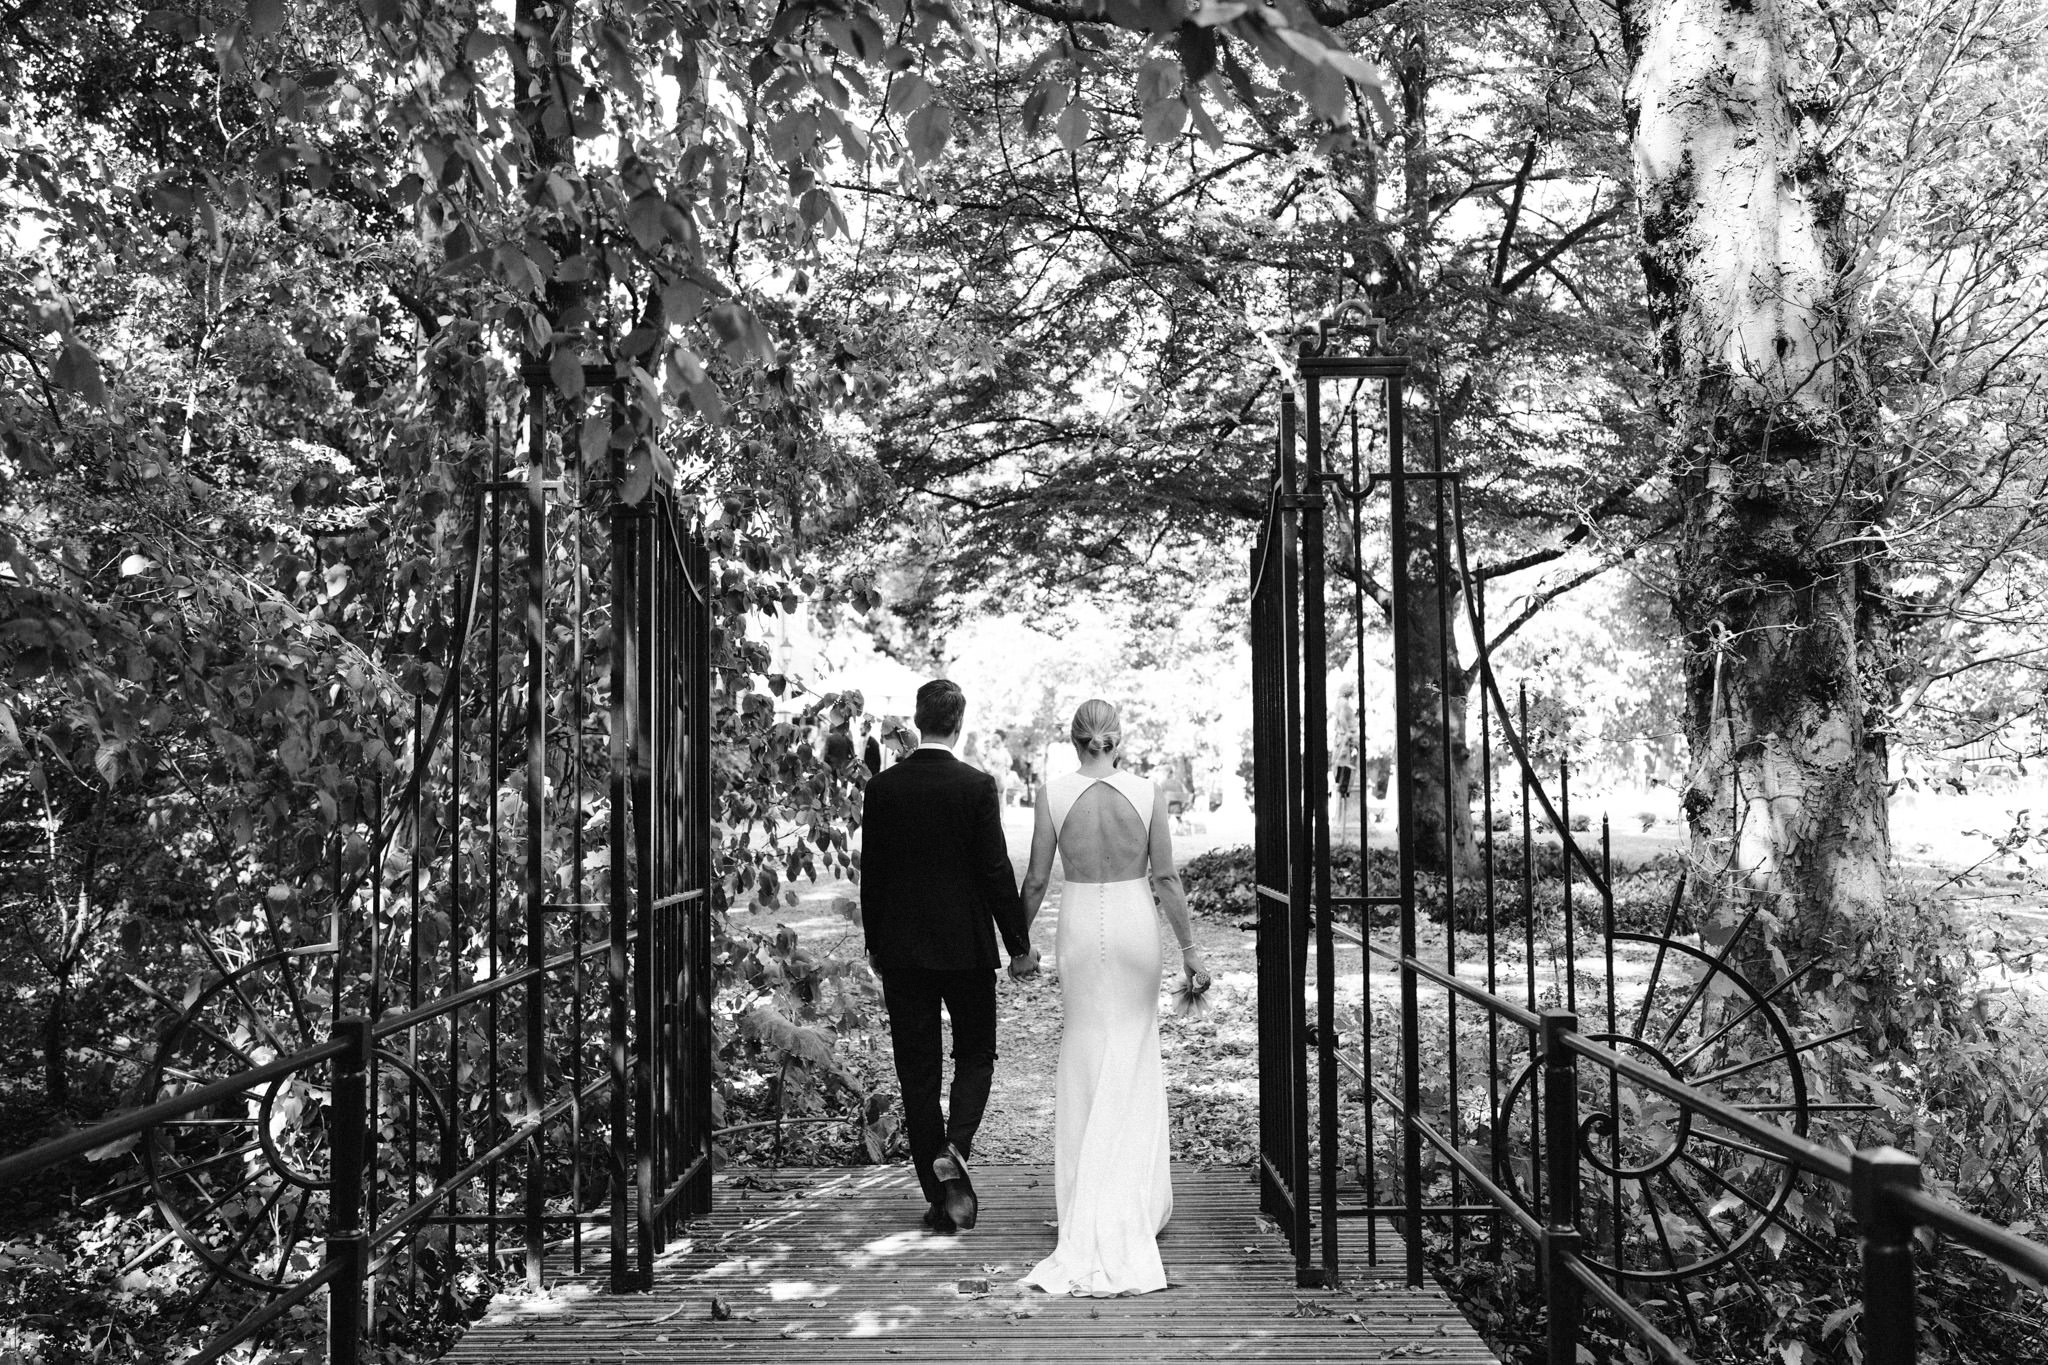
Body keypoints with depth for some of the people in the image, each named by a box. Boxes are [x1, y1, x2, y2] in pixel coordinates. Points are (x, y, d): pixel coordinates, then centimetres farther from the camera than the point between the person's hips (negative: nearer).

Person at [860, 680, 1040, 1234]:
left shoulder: (883, 787, -1)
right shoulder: (976, 786, -9)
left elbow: (870, 874, 3)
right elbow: (996, 870, -9)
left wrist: (875, 946, 14)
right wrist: (1019, 945, -1)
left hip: (901, 949, 2)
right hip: (967, 947, -2)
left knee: (917, 1069, 8)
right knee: (975, 1054, 15)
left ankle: (939, 1197, 13)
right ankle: (953, 1150, -8)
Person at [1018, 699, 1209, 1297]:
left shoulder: (1052, 794, -6)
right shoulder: (1148, 792, -5)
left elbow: (1036, 879, -2)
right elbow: (1166, 878, -5)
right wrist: (1190, 947, 3)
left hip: (1080, 928, 0)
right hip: (1136, 927, 0)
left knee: (1085, 1061, 12)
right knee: (1134, 1063, 12)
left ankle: (1089, 1213, 17)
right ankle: (1133, 1203, 13)